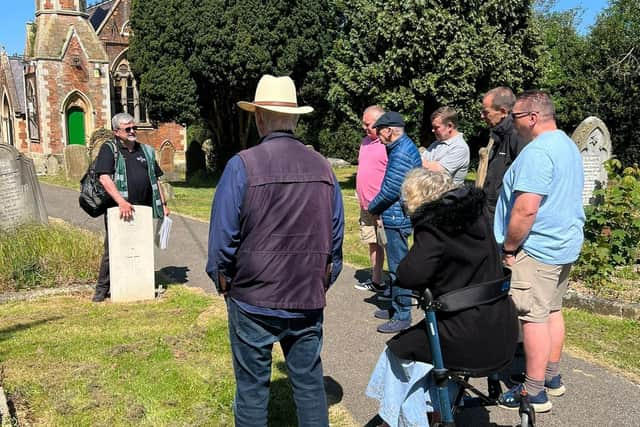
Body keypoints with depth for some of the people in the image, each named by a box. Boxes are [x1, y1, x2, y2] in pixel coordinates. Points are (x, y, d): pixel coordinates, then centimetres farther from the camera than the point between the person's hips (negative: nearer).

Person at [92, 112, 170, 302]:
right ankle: (102, 289, 14)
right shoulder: (109, 149, -1)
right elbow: (104, 178, -13)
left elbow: (155, 180, 19)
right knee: (111, 250, 1)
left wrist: (163, 204, 13)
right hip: (118, 210, -4)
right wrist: (121, 202, -23)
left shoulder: (146, 151, 15)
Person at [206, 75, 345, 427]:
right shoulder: (322, 167, 0)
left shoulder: (243, 165, -13)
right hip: (309, 301, 4)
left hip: (253, 301, -3)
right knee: (310, 383, 16)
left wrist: (223, 282, 5)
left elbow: (223, 235, -11)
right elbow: (336, 235, 5)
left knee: (252, 387, 13)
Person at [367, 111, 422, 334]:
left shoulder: (401, 153, -18)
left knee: (398, 265, -4)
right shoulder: (404, 147, 15)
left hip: (397, 217, -11)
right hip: (397, 216, 11)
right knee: (396, 263, 18)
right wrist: (377, 207, 10)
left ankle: (402, 316, 4)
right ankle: (396, 307, 31)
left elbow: (391, 189, -21)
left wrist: (372, 207, -5)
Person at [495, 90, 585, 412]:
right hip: (565, 244, 10)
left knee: (534, 316, -3)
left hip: (537, 249, -10)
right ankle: (552, 377, 29)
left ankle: (535, 392, 4)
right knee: (552, 310, 17)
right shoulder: (568, 145, 13)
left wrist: (508, 246, -14)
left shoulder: (537, 151, -20)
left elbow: (525, 209, -27)